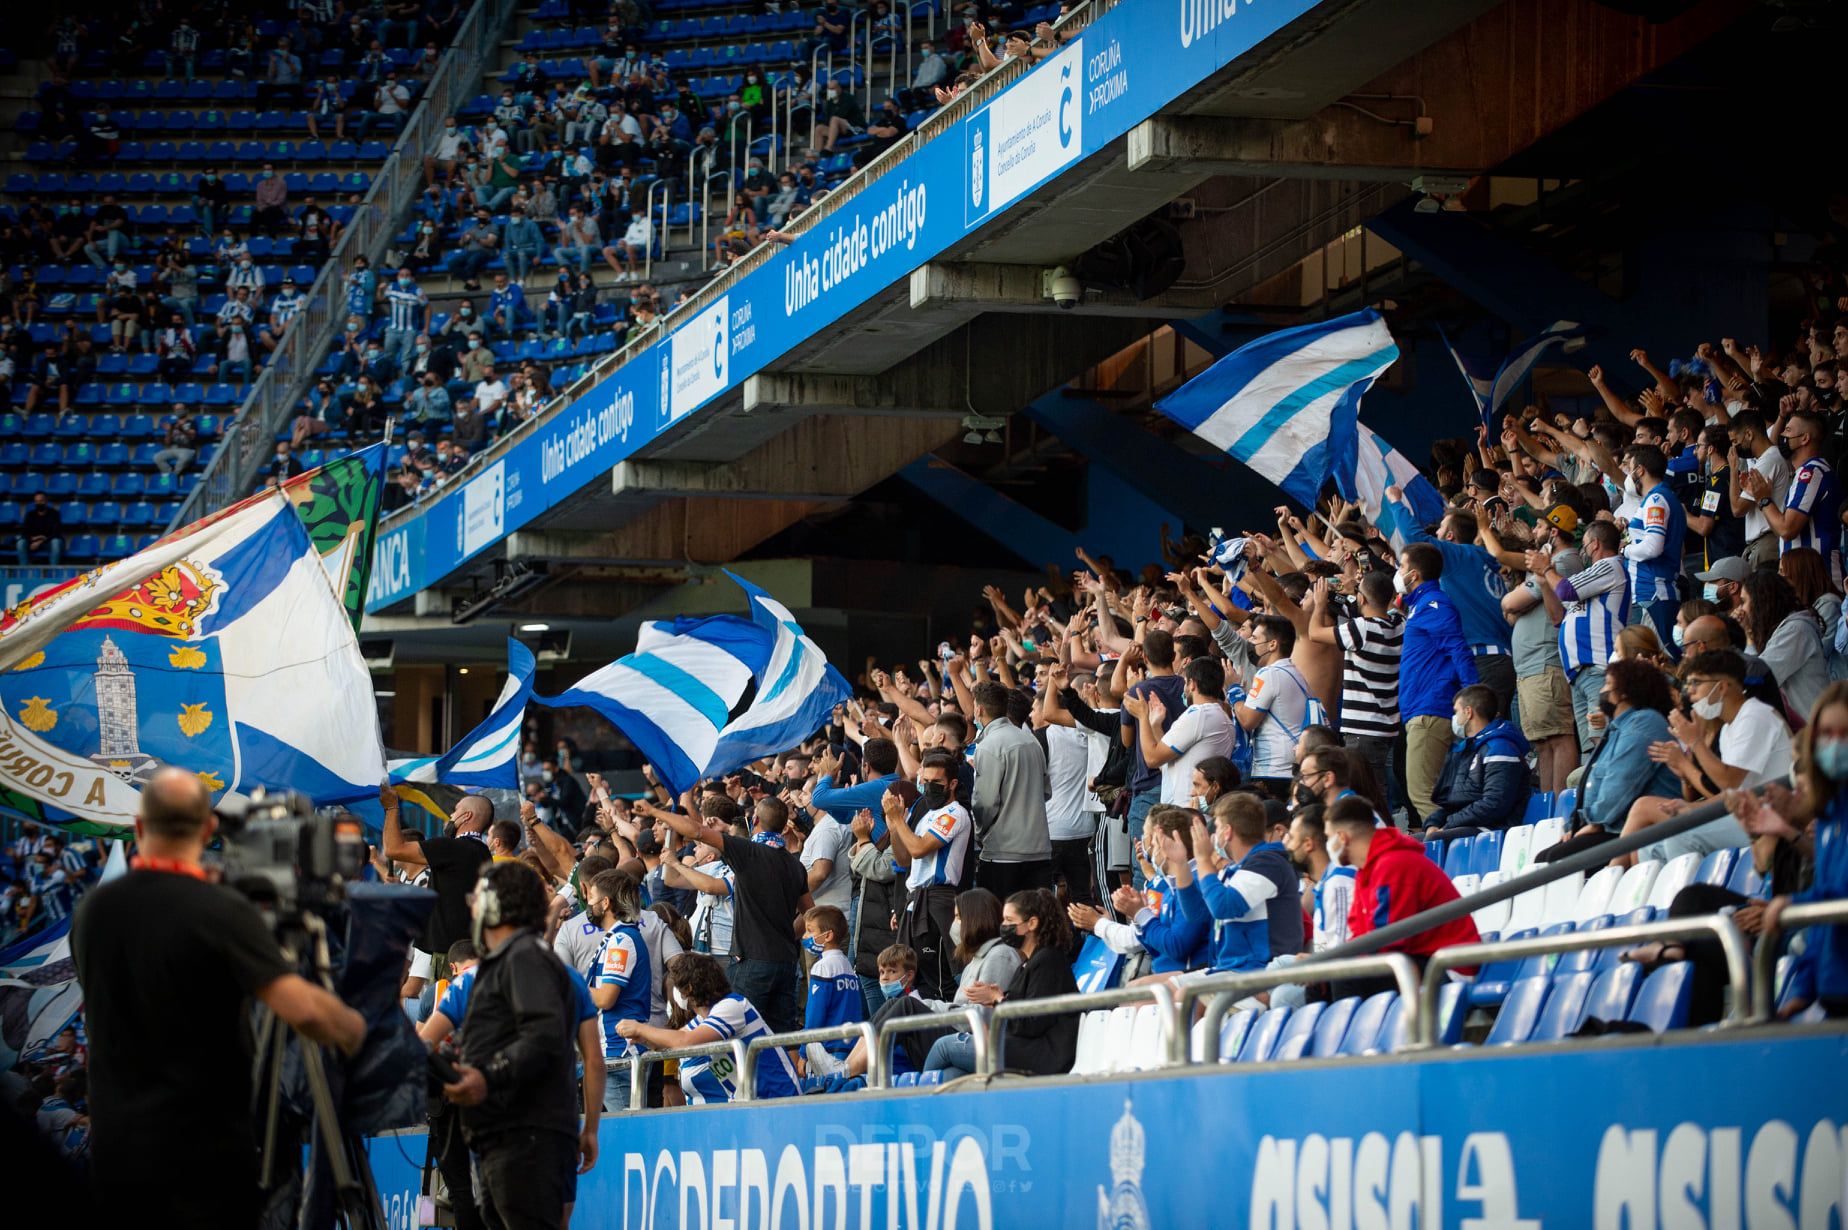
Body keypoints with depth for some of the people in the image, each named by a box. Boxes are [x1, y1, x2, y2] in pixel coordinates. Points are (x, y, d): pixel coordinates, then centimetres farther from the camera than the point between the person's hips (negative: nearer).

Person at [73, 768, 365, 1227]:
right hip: (204, 1162, -5)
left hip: (113, 1153, 5)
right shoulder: (221, 911, -14)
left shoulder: (92, 910, 3)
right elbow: (303, 1010, -25)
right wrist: (353, 1030, -4)